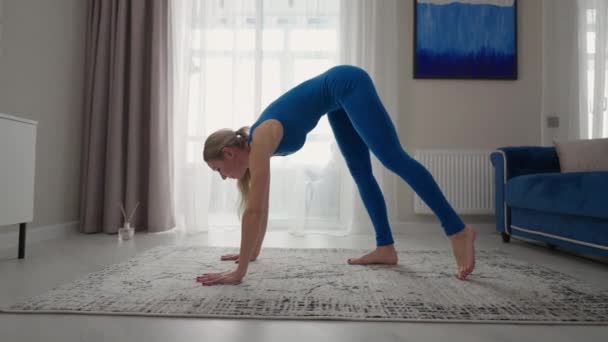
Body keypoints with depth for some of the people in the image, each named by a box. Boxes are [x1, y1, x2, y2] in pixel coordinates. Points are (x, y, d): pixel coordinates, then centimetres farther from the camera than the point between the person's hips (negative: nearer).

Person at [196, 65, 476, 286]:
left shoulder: (261, 140, -23)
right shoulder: (254, 147, 2)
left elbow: (254, 210, -28)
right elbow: (260, 207, 11)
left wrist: (239, 272, -24)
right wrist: (252, 252, 17)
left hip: (347, 84, -8)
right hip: (339, 97, 8)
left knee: (393, 158, -15)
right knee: (361, 172, 4)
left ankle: (458, 230, -10)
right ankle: (385, 248, 10)